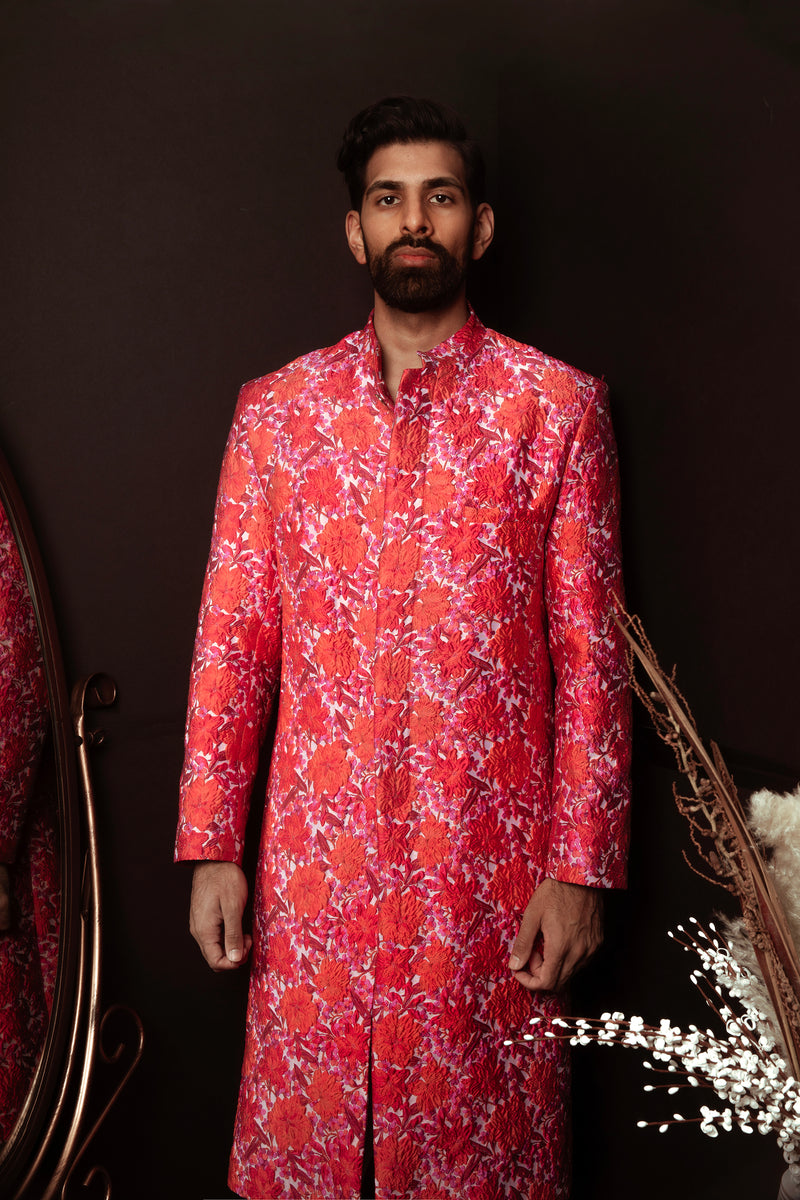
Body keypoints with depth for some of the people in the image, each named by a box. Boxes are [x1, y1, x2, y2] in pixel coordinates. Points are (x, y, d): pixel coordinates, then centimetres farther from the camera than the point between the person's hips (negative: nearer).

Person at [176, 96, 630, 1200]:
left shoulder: (556, 406, -1)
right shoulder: (275, 411, 5)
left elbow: (590, 652, -3)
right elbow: (232, 640, 4)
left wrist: (579, 865, -6)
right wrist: (212, 848, 1)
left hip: (490, 856, -1)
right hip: (317, 854, 2)